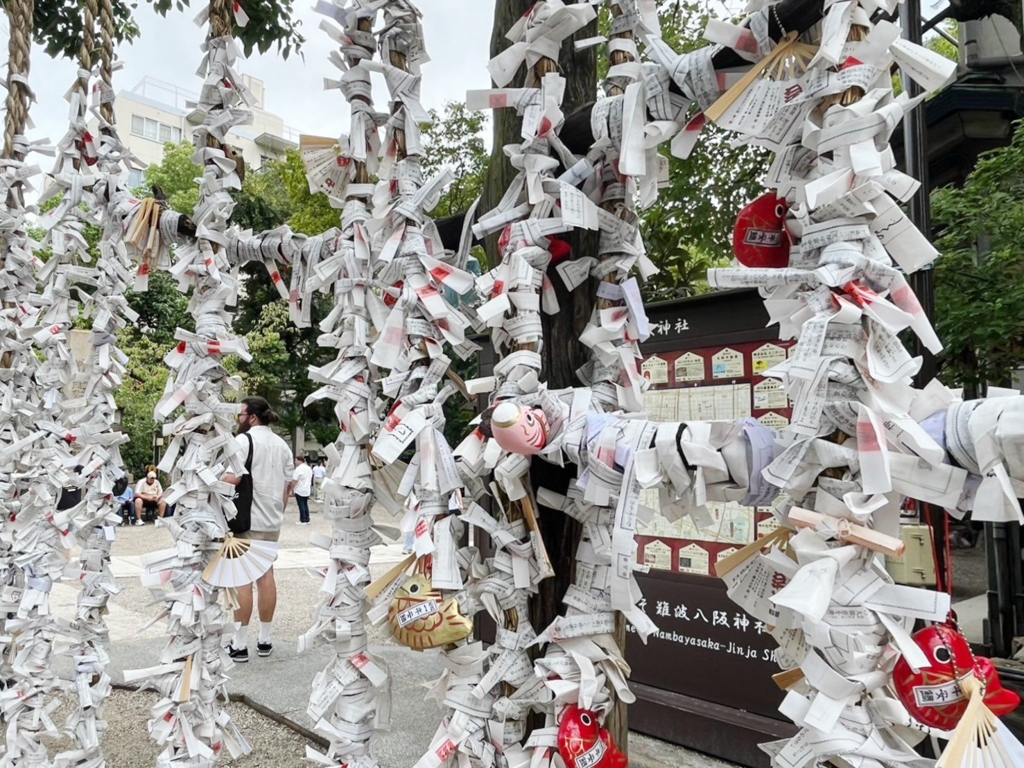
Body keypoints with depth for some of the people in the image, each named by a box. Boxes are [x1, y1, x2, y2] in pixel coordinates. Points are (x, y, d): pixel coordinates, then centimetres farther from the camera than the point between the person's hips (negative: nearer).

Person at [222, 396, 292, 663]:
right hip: (273, 521, 7)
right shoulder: (282, 444, 12)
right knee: (266, 576, 11)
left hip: (247, 520, -7)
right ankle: (265, 640, 19)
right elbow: (287, 485, 13)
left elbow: (232, 478, -22)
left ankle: (240, 644, 5)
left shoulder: (243, 440, -10)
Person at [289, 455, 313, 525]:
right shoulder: (309, 468, 11)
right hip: (307, 490, 8)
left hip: (299, 491, -8)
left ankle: (303, 521, 0)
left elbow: (294, 481, -18)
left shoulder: (298, 469, -16)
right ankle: (307, 520, 15)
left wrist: (291, 488, -9)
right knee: (305, 504, 14)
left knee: (301, 505, -2)